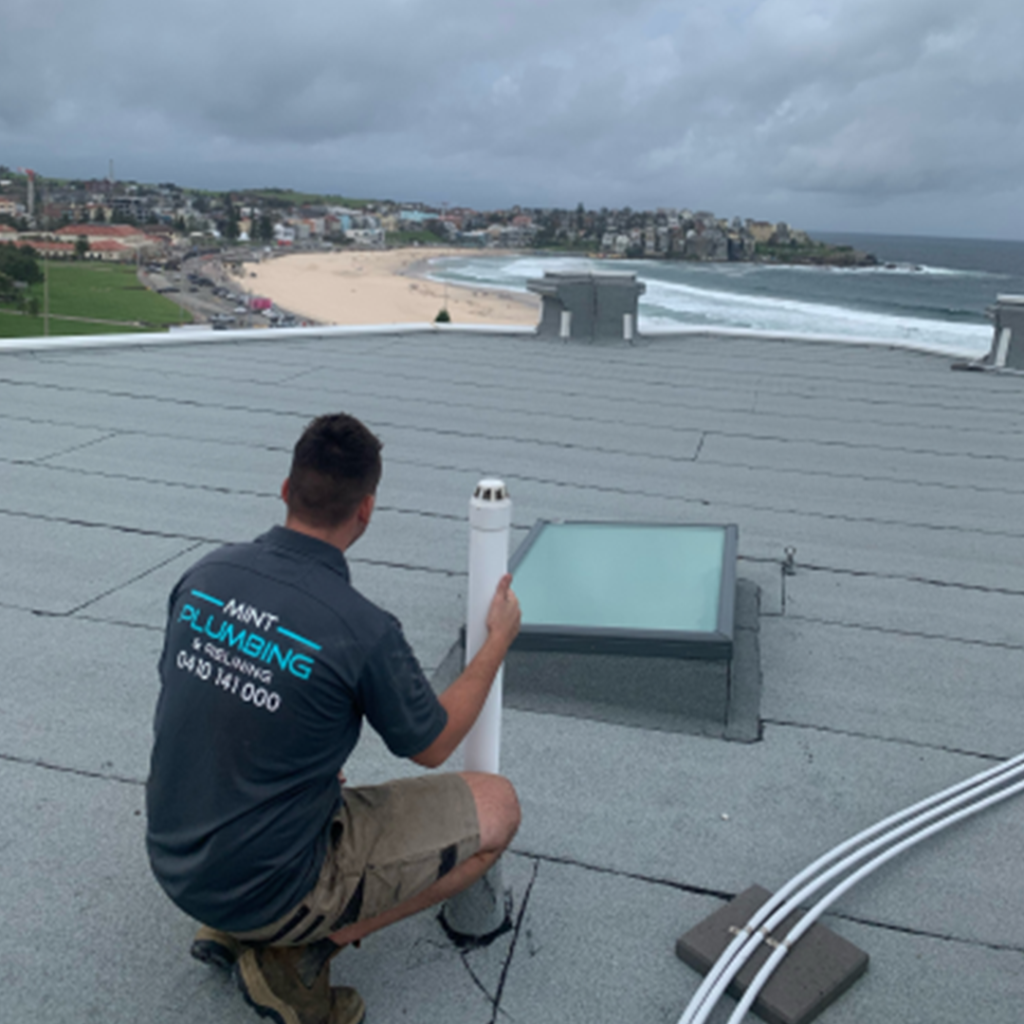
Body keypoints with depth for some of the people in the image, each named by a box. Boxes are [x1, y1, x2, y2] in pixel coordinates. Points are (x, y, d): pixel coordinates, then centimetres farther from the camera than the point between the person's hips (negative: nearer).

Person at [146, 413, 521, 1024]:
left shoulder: (205, 575, -8)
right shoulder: (364, 630, -26)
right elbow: (432, 746, -6)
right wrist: (499, 641, 5)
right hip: (267, 887, -7)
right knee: (497, 808, 1)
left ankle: (235, 930, 15)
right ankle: (301, 953, -1)